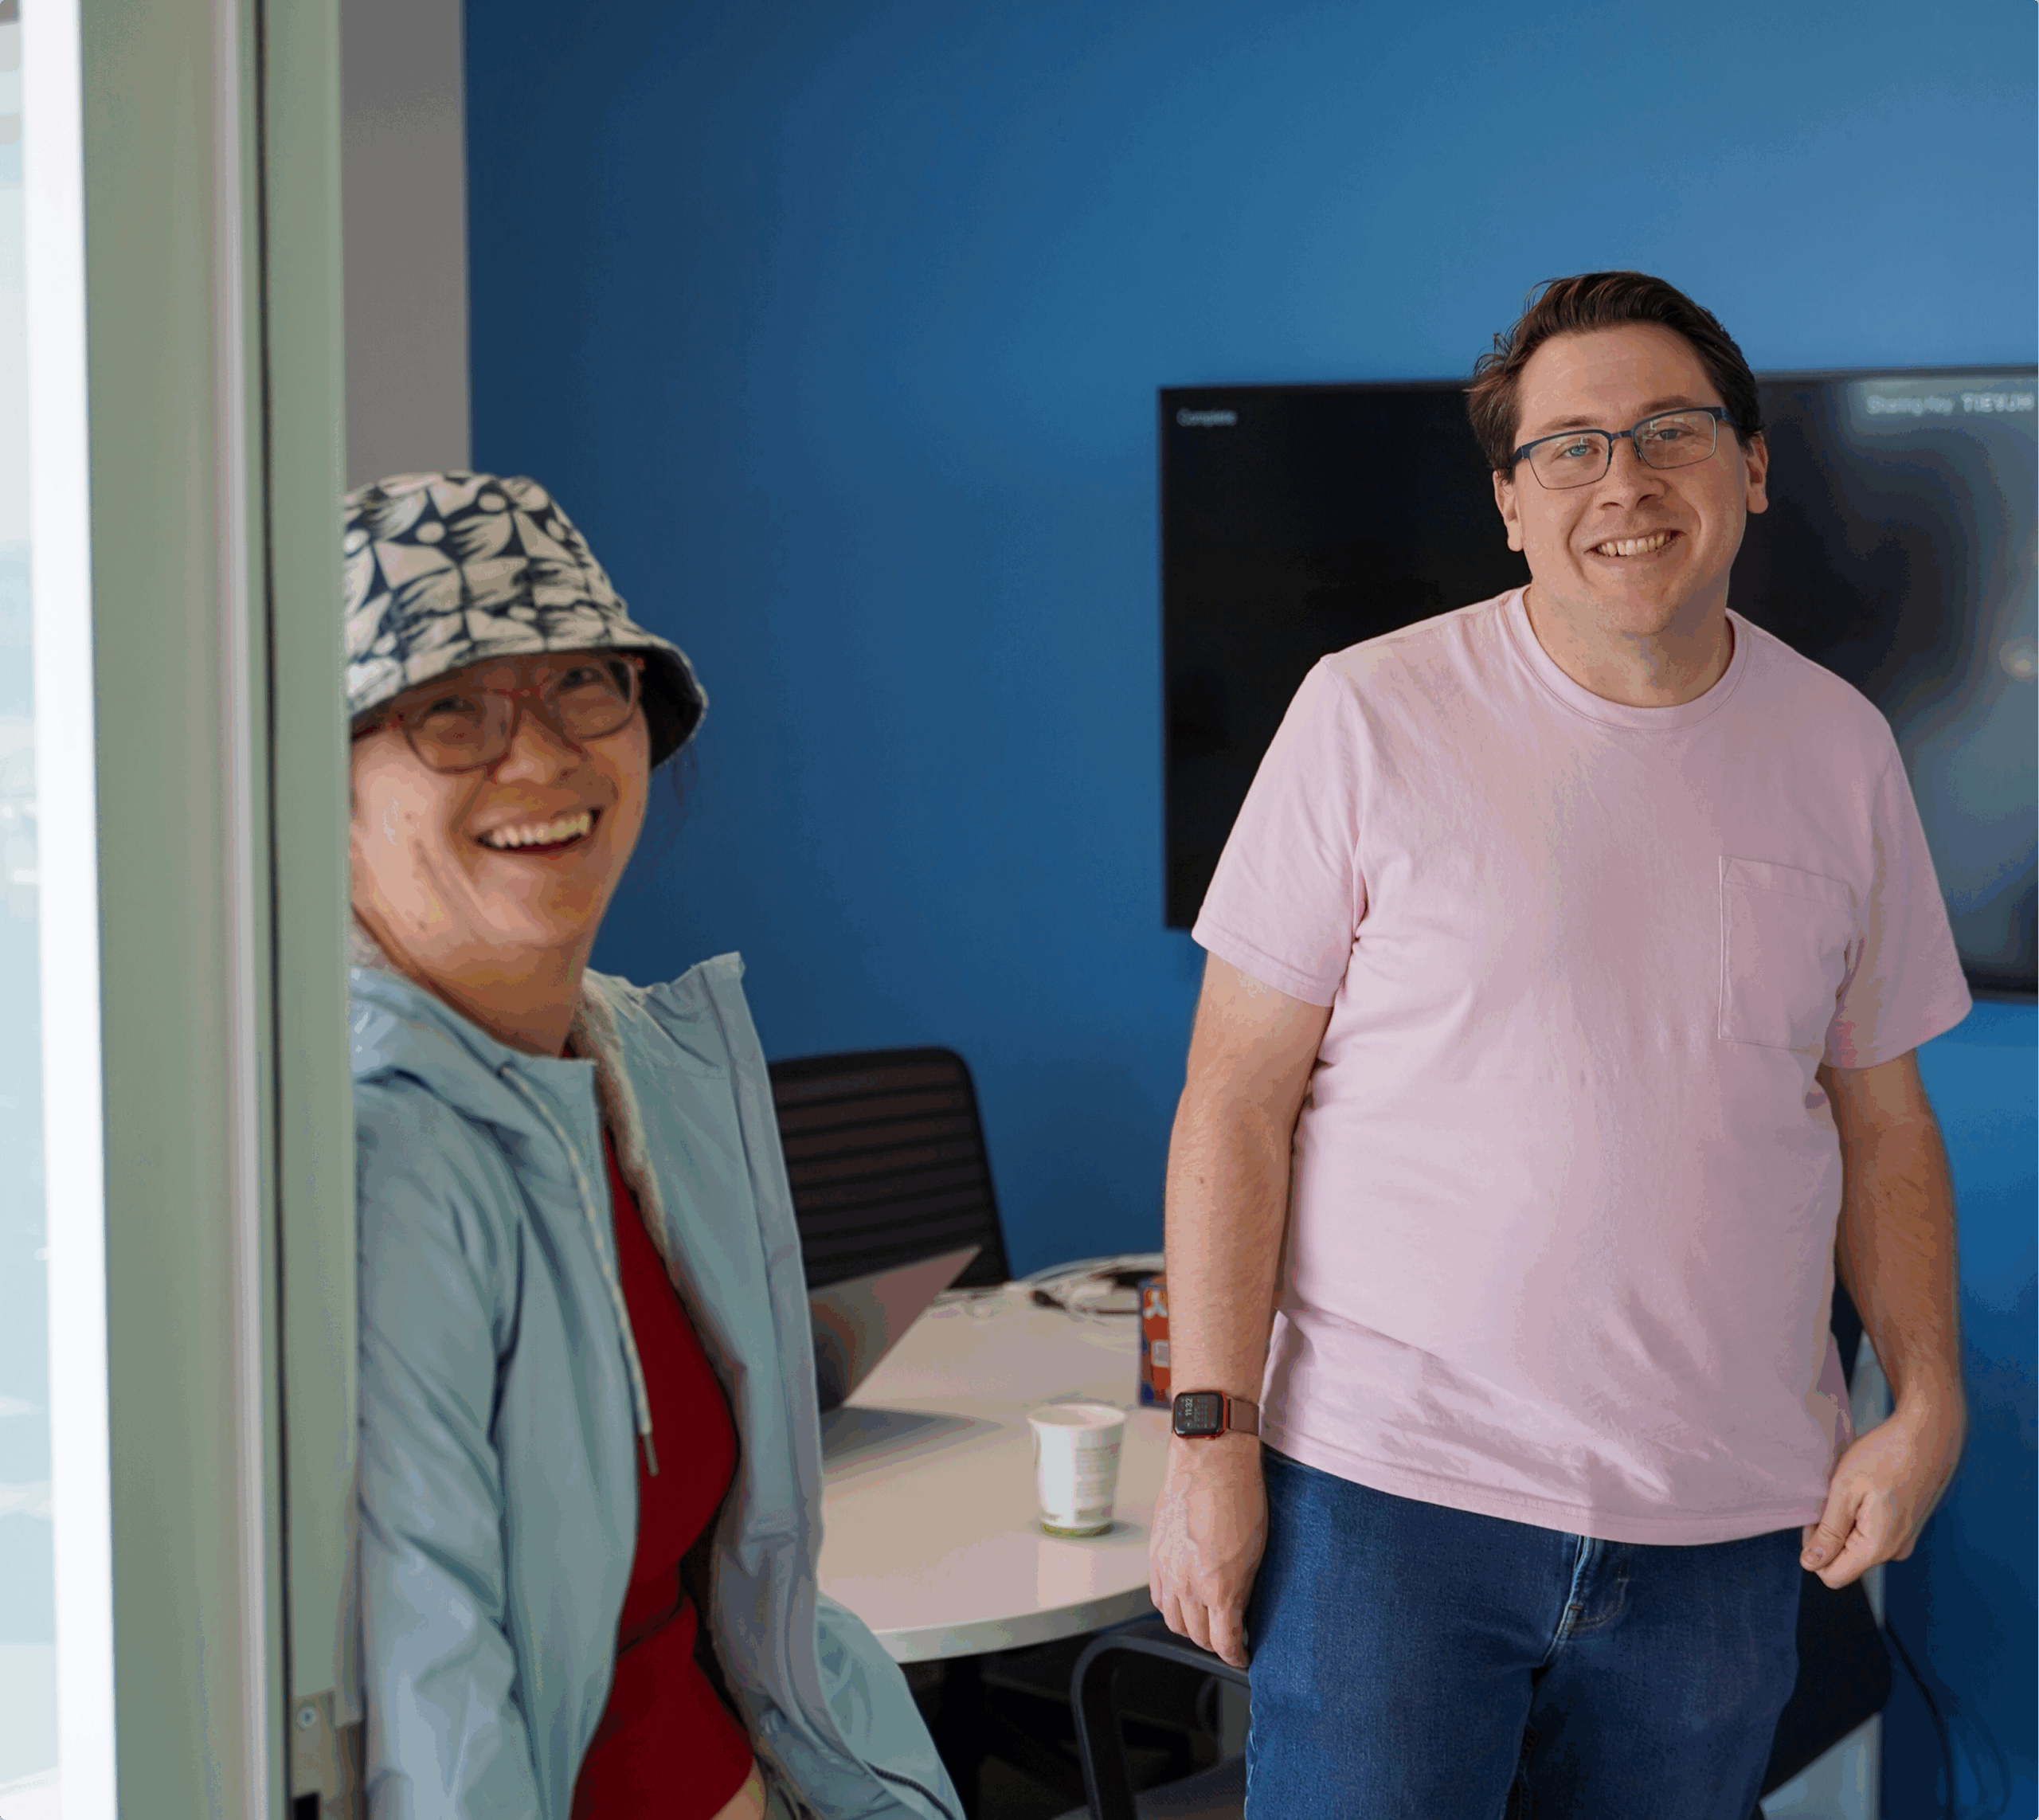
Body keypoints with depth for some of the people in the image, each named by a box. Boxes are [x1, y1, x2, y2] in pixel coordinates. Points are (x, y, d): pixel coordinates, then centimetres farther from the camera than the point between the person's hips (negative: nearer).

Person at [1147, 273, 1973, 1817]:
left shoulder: (1840, 749, 6)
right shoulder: (1376, 716, -6)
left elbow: (1880, 1118, 13)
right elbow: (1236, 1099, -5)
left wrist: (1929, 1400, 0)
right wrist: (1211, 1437, -9)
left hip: (1726, 1519, 4)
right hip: (1391, 1485, -3)